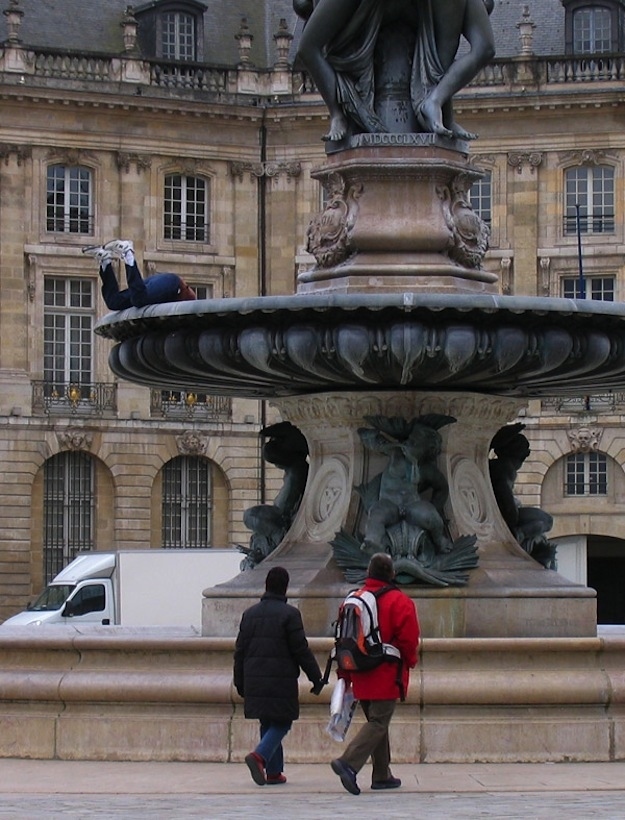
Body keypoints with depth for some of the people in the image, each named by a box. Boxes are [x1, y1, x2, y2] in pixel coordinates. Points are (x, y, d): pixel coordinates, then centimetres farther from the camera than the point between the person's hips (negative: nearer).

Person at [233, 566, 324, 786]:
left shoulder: (250, 613, 9)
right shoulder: (289, 614, -8)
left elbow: (240, 650, 12)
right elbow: (301, 650, -9)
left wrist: (240, 682, 20)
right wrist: (316, 677, -1)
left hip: (255, 681, 5)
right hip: (281, 681, -5)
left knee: (267, 723, 14)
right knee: (281, 723, 2)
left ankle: (273, 772, 12)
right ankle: (260, 755, -21)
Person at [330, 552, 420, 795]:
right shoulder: (400, 602, -8)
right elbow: (409, 639, -12)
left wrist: (344, 675, 15)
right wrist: (409, 662, 8)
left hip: (361, 675, 6)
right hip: (387, 675, -6)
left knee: (376, 722, 16)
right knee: (378, 723, -7)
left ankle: (382, 775, 20)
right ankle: (349, 763, -25)